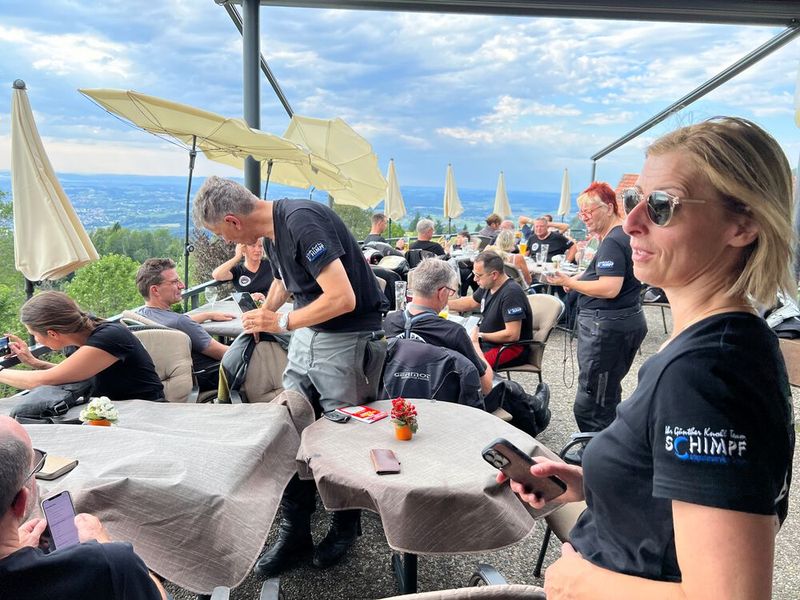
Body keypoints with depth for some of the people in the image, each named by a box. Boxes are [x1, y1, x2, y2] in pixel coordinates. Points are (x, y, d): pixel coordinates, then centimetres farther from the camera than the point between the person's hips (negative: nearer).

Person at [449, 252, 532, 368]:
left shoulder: (511, 293, -21)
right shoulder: (487, 286, 5)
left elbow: (512, 335, -26)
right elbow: (470, 303, 26)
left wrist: (480, 336, -17)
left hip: (513, 348, -9)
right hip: (488, 343, 9)